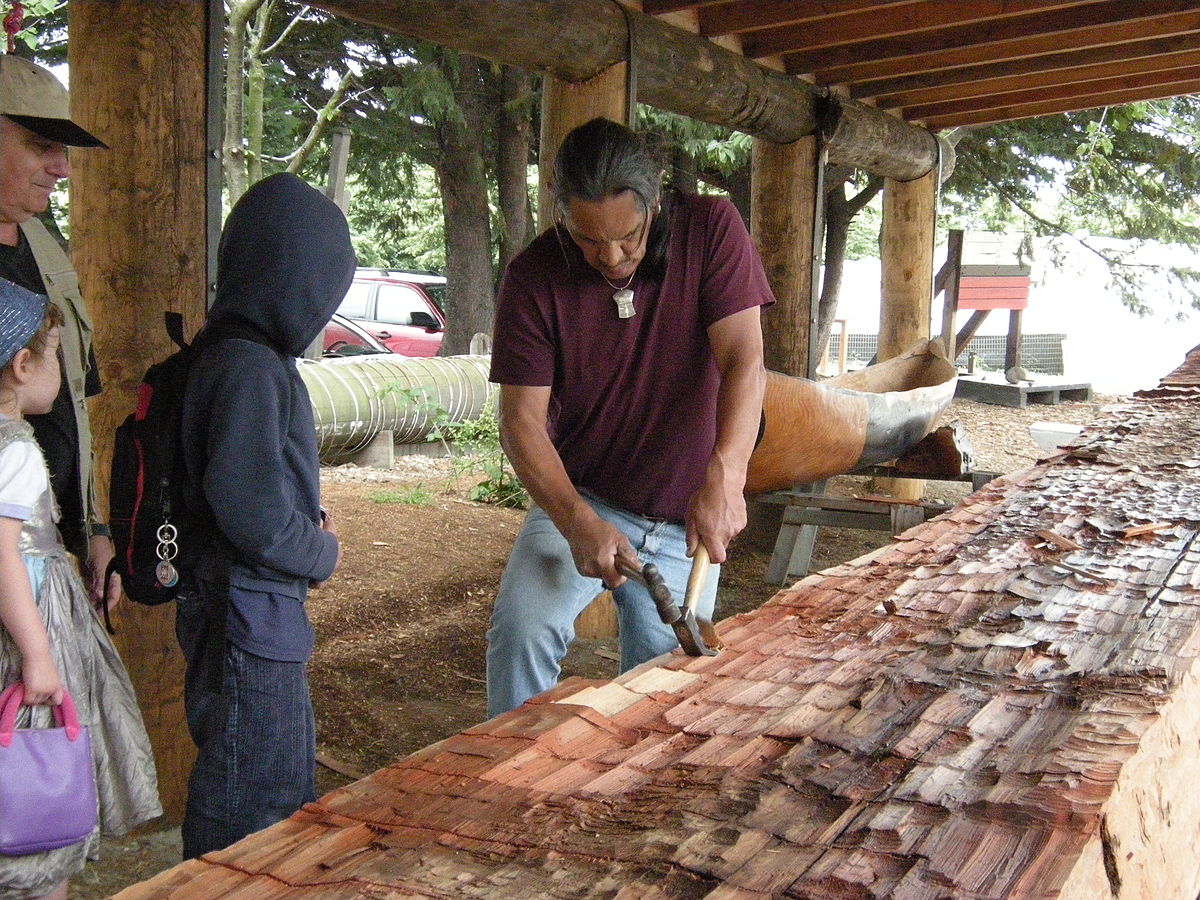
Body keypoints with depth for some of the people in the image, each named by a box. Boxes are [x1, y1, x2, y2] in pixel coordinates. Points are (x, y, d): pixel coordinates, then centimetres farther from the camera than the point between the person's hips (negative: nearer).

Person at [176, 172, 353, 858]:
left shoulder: (236, 355, 8)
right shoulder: (251, 368, -23)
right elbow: (254, 514, -27)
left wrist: (312, 532, 1)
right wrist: (323, 553, -10)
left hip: (259, 608, 10)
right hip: (250, 613, -10)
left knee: (289, 781, 25)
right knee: (250, 805, 5)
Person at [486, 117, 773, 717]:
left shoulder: (711, 229, -12)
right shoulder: (533, 277, -12)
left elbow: (743, 359, -21)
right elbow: (522, 419, -13)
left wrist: (724, 477, -38)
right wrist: (577, 522, -28)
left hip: (684, 519, 1)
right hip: (579, 499, 0)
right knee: (523, 627, -24)